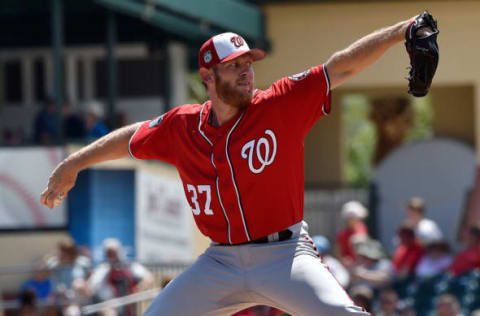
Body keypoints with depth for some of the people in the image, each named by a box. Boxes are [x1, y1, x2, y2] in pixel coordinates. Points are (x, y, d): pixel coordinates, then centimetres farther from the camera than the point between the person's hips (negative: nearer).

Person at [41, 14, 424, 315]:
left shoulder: (283, 105, -8)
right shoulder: (180, 127, 1)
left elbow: (342, 67, -14)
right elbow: (130, 138, 18)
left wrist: (402, 30, -24)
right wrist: (69, 167, 26)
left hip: (284, 255, -4)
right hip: (221, 263, 4)